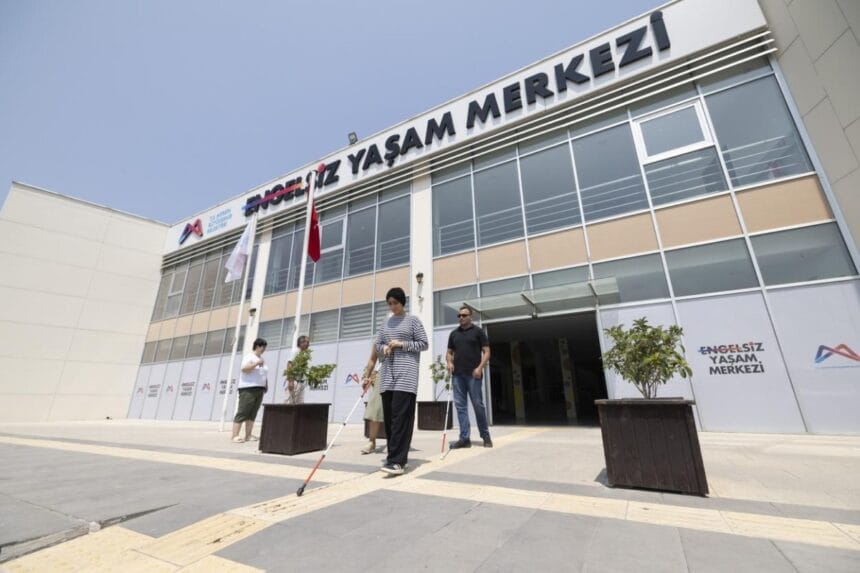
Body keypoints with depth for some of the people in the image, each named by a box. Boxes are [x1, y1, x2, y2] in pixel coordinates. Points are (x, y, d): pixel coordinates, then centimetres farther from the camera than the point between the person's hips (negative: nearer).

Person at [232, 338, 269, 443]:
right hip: (248, 389, -7)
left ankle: (248, 435, 10)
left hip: (259, 389, 8)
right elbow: (244, 369, -20)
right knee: (242, 412, -6)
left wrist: (266, 384, 14)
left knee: (253, 414, 7)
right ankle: (235, 436, -3)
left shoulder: (261, 358, 19)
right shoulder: (249, 356, -5)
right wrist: (257, 363, -25)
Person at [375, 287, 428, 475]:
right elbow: (377, 345, 20)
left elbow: (424, 344, -1)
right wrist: (384, 348, -2)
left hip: (406, 373, -5)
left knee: (401, 415, -11)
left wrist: (401, 344, -11)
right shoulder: (386, 323, 18)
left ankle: (397, 461, -9)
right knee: (388, 415, 7)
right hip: (387, 374, 6)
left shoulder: (413, 320, 3)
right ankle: (395, 455, 20)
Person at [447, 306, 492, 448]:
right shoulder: (453, 333, 14)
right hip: (458, 374, 4)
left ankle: (486, 436, 18)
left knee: (478, 405, 1)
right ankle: (465, 438, 10)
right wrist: (449, 362, -1)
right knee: (460, 406, 3)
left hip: (473, 374, -4)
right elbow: (450, 352, 20)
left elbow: (486, 352, -2)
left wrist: (480, 367, -15)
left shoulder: (478, 331, 2)